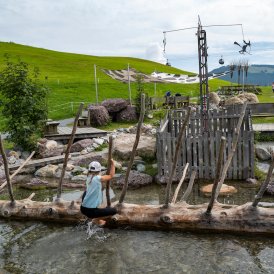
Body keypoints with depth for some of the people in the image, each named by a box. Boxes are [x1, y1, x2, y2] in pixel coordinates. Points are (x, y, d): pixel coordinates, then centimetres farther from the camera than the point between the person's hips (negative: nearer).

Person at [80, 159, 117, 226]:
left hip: (83, 209, 6)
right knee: (114, 210, 8)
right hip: (91, 211, -6)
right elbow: (111, 175, -2)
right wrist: (112, 164, 6)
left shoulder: (89, 178, 5)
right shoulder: (98, 178, -14)